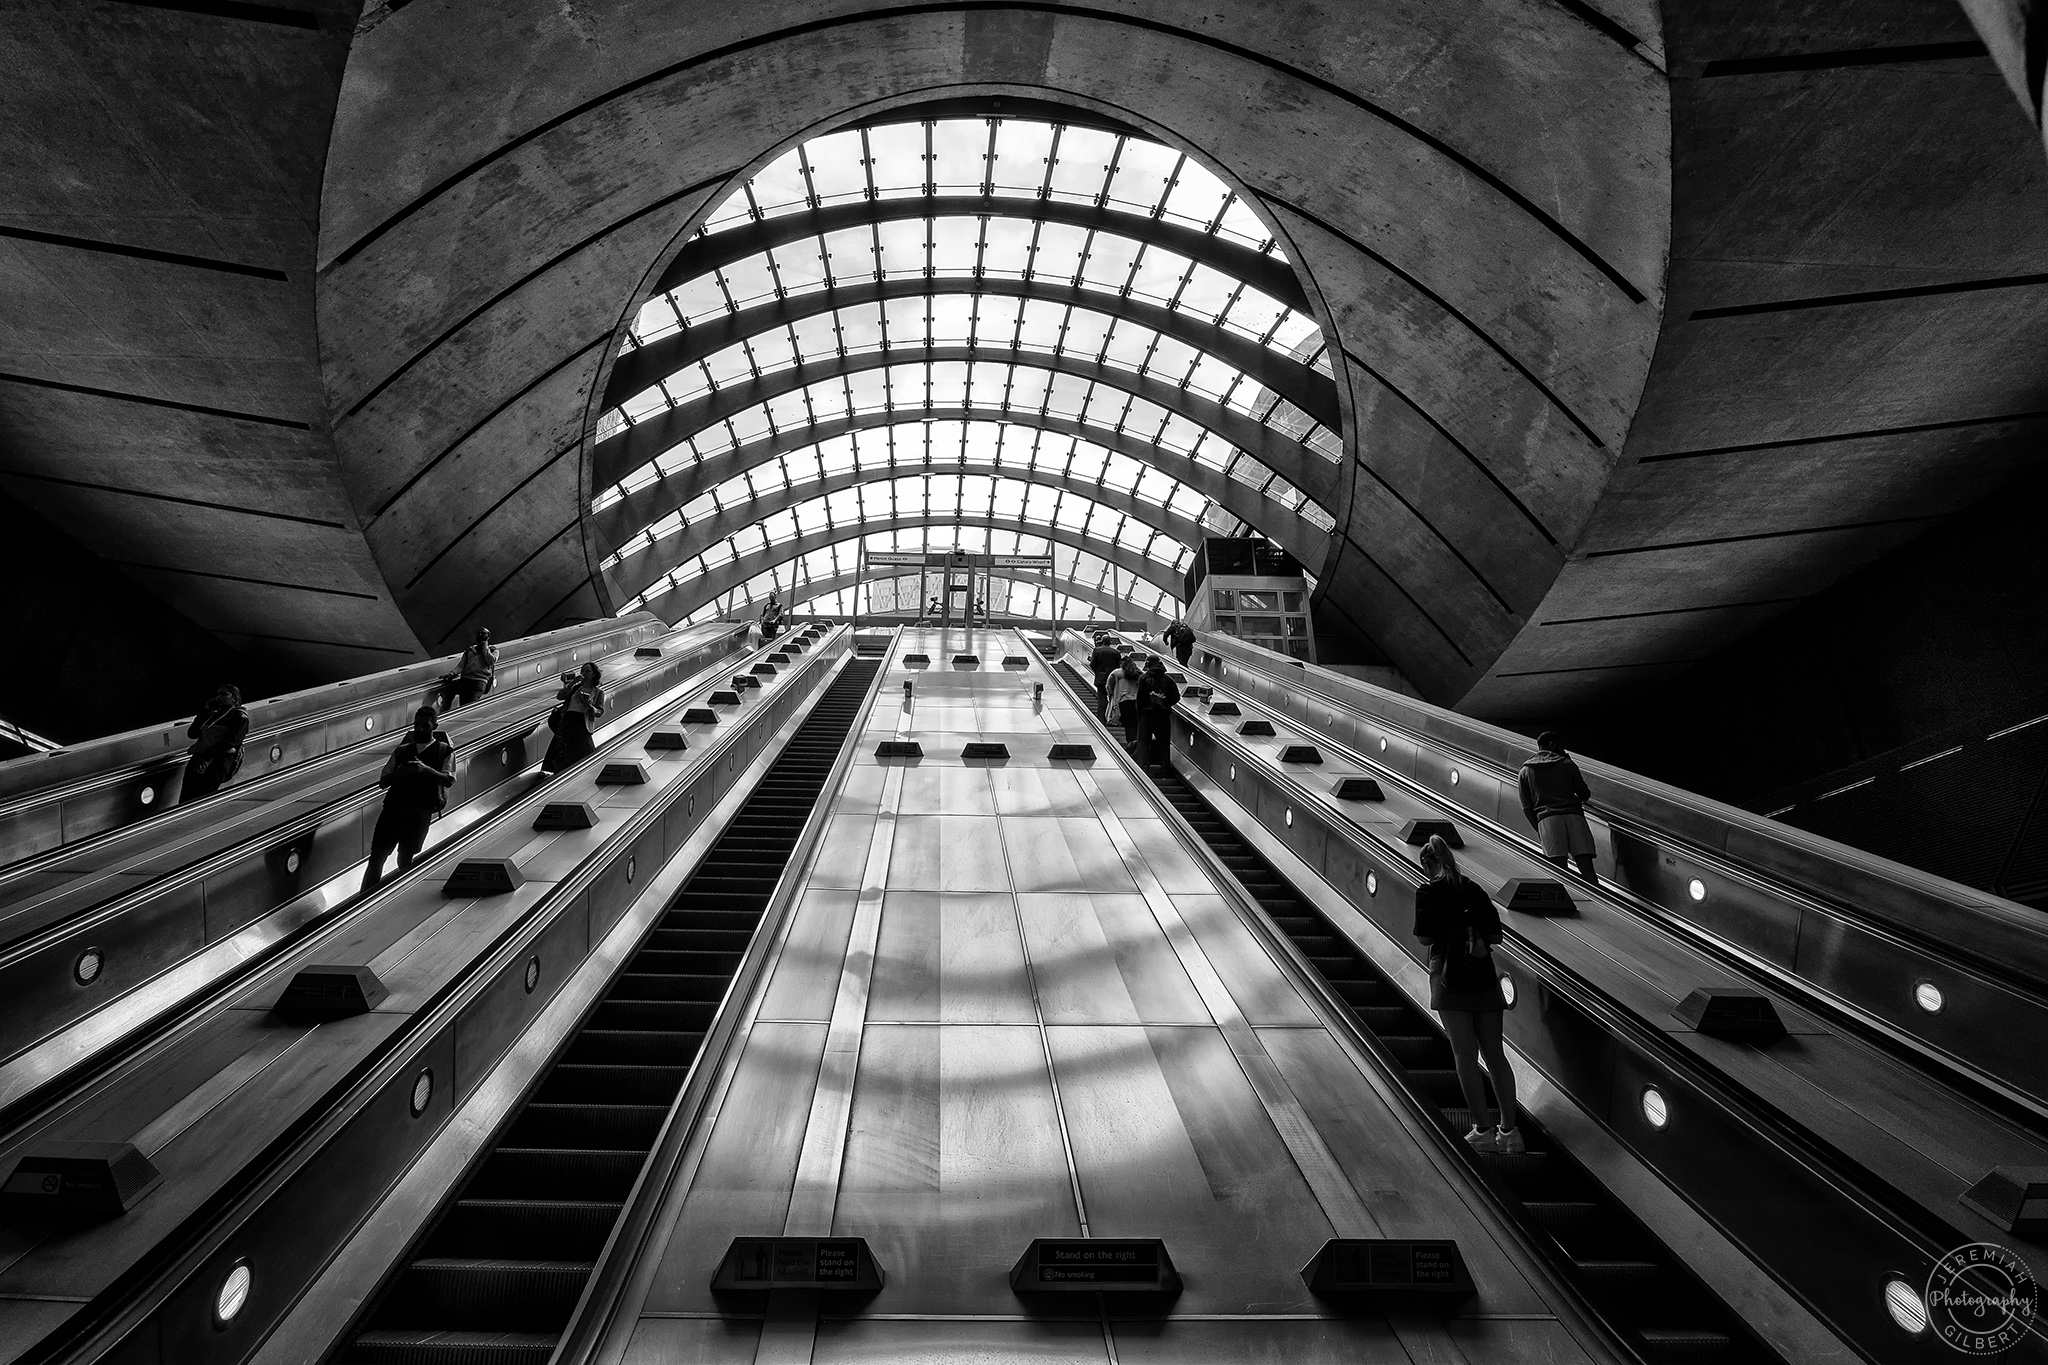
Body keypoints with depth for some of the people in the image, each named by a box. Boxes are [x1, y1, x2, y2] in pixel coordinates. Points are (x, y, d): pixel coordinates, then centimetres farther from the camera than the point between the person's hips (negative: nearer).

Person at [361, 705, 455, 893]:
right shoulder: (402, 751, 21)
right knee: (376, 856, -1)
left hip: (421, 809, -4)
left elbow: (449, 780, -3)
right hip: (393, 805, 4)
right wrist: (398, 773, -4)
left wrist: (425, 769, -18)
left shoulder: (444, 750, 10)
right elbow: (382, 782, 18)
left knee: (404, 859, -5)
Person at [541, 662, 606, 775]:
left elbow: (599, 712, 3)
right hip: (567, 720, 2)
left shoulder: (598, 692, 11)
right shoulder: (575, 687, 20)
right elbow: (559, 696, 6)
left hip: (582, 724, -2)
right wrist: (572, 683, -3)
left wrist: (589, 706, -17)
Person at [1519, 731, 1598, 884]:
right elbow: (1585, 795, 19)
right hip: (1573, 815, 0)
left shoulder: (1525, 771, 17)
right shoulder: (1567, 764, 16)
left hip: (1547, 819, 0)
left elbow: (1526, 808, 14)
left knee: (1560, 869, -11)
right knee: (1586, 865, -5)